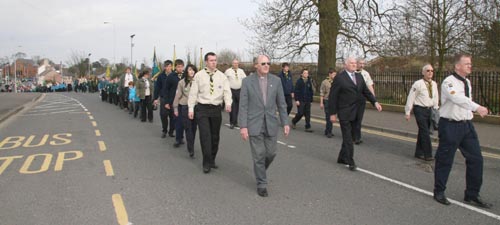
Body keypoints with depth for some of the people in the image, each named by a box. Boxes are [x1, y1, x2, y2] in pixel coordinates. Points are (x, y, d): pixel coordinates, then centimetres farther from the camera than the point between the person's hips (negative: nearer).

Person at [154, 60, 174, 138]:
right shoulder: (161, 76, 2)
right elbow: (157, 87, 4)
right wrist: (156, 98, 1)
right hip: (163, 99, 0)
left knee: (172, 116, 2)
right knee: (163, 115, 1)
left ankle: (171, 131, 15)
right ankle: (164, 131, 17)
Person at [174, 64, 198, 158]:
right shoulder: (182, 82, 1)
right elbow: (178, 96, 5)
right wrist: (175, 108, 5)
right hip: (185, 107, -1)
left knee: (193, 128, 9)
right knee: (188, 128, -4)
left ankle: (191, 147, 25)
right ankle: (191, 150, -3)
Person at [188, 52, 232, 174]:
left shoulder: (222, 76, 4)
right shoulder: (199, 75, 0)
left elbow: (227, 91, -5)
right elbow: (193, 92, 2)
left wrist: (228, 103, -23)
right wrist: (191, 108, -2)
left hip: (216, 109, 3)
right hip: (202, 109, -2)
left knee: (215, 136, 11)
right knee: (205, 136, -7)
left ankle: (212, 160, 27)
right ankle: (206, 163, 2)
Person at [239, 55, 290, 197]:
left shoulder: (276, 80, 2)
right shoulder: (247, 81, -5)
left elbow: (281, 104, 6)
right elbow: (243, 106, -6)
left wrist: (285, 123, 2)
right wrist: (243, 126, -12)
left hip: (271, 124, 3)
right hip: (254, 124, -2)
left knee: (271, 153, 10)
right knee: (259, 155, 2)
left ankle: (260, 170, 41)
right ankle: (261, 184, 17)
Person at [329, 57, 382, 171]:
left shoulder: (359, 76, 12)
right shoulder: (339, 78, -7)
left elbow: (366, 91, 14)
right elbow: (332, 96, -7)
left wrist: (375, 102, -2)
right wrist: (332, 113, -9)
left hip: (356, 112, 6)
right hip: (344, 113, -6)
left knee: (348, 136, 12)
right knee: (347, 137, -4)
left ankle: (342, 158, 25)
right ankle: (350, 162, 0)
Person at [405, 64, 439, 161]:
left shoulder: (434, 84, 7)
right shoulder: (418, 84, -12)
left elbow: (435, 97, 16)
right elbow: (410, 98, -10)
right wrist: (407, 112, -10)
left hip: (429, 110, 6)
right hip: (420, 109, -6)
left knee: (423, 132, 13)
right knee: (425, 132, -8)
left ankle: (419, 153, 23)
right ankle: (427, 154, 0)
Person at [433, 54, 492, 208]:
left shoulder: (467, 82, 11)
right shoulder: (449, 82, -15)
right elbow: (458, 99, -32)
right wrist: (477, 107, -44)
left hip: (466, 125, 8)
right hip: (450, 125, -8)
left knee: (476, 159, 6)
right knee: (445, 160, 3)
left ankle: (472, 195, 19)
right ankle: (439, 192, 21)